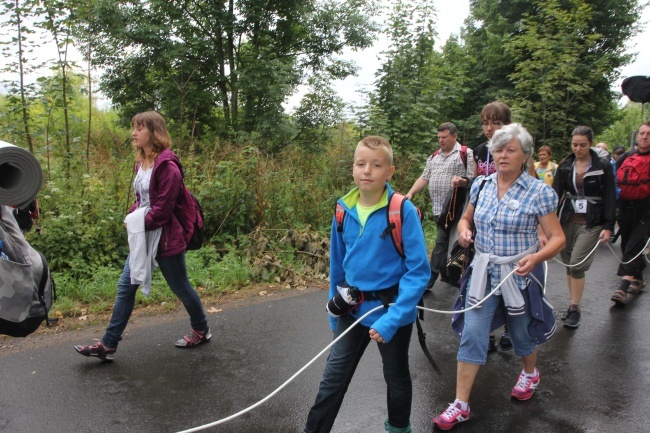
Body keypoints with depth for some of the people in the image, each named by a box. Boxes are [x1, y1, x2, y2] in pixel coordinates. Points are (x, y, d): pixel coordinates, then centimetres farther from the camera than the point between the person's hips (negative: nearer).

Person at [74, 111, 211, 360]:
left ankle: (201, 331, 31)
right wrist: (132, 217, -1)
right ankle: (108, 345, 16)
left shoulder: (167, 165, -18)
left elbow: (163, 207, -21)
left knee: (180, 287, 8)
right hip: (142, 236, 8)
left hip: (165, 238, -8)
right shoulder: (142, 163, 9)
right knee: (125, 286, 8)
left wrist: (140, 224, -14)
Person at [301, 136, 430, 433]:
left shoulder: (403, 211, -20)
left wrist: (391, 318, -26)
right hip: (353, 308, 3)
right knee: (333, 378, 10)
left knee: (396, 377, 20)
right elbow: (337, 266, 6)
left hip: (392, 308, -3)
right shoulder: (344, 210, -5)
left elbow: (419, 271, -20)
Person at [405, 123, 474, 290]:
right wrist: (410, 193, 3)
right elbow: (424, 178, 16)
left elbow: (474, 179, -6)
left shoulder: (466, 154, -1)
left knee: (441, 242, -3)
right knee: (444, 241, 11)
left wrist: (462, 181, -26)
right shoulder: (434, 157, 18)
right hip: (439, 208, 6)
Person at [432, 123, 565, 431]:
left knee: (521, 332, 18)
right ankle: (460, 406, 8)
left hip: (520, 275, -3)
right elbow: (466, 218, 14)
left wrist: (536, 257, -29)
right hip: (483, 273, 3)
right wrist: (464, 230, -10)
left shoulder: (539, 192, -12)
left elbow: (557, 238, -10)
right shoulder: (481, 185, 0)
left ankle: (530, 374, 52)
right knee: (471, 335, -2)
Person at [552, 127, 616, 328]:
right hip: (568, 221, 4)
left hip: (591, 223, -4)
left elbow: (610, 198, -4)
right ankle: (573, 304, 21)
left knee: (577, 265, -10)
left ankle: (575, 309, 3)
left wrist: (608, 226, -9)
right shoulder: (565, 166, 4)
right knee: (569, 264, 8)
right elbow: (555, 194, 1)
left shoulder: (603, 166, -4)